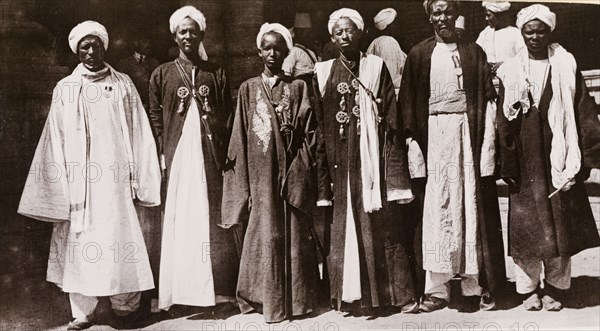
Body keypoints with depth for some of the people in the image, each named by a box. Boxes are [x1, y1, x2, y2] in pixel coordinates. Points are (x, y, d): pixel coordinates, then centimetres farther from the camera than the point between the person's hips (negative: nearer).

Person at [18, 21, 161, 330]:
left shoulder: (122, 85, 5)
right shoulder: (65, 89, 7)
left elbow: (137, 134, 4)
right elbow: (56, 141, 8)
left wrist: (137, 179, -1)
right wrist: (61, 184, 3)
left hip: (112, 176, -1)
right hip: (77, 177, 1)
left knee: (117, 240, 0)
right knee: (79, 243, 2)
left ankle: (126, 305, 14)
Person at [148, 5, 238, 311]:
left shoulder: (216, 74, 12)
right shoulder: (162, 74, 10)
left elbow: (227, 118, 10)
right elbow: (154, 119, 8)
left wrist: (224, 153, 0)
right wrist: (162, 155, -1)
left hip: (209, 157, 1)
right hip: (176, 157, 0)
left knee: (210, 218, 0)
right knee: (178, 219, -2)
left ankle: (215, 289, 7)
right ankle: (180, 290, 4)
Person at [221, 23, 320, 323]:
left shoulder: (298, 87, 8)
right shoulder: (248, 88, 8)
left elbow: (308, 134, 4)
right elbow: (240, 140, 4)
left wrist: (301, 175, -7)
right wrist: (244, 185, -2)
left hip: (292, 175, 0)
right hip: (261, 175, 0)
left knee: (294, 235, 3)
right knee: (264, 235, 2)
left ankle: (295, 300, 14)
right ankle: (265, 298, 13)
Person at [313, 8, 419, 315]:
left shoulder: (376, 67, 5)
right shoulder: (323, 72, 9)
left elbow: (390, 119, 1)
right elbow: (320, 125, 7)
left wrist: (393, 170, -8)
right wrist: (323, 177, 1)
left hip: (372, 155, -2)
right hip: (340, 159, 2)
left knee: (379, 224, -1)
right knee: (345, 223, 3)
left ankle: (398, 292, 8)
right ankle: (353, 295, 13)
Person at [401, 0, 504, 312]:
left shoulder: (473, 52, 9)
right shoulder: (419, 54, 8)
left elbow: (487, 100, 5)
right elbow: (408, 103, 4)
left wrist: (486, 144, -6)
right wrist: (413, 143, -6)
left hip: (467, 132, 1)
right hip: (433, 134, 0)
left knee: (472, 205, 3)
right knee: (437, 207, -1)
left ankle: (479, 283, 12)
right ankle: (437, 287, 5)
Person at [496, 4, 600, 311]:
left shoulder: (566, 66, 4)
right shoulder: (510, 70, 5)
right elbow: (503, 121, 3)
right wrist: (507, 164, -3)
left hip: (558, 158, 0)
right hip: (526, 161, 0)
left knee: (560, 224, 4)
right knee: (525, 225, 2)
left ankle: (555, 287, 18)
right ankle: (529, 289, 13)